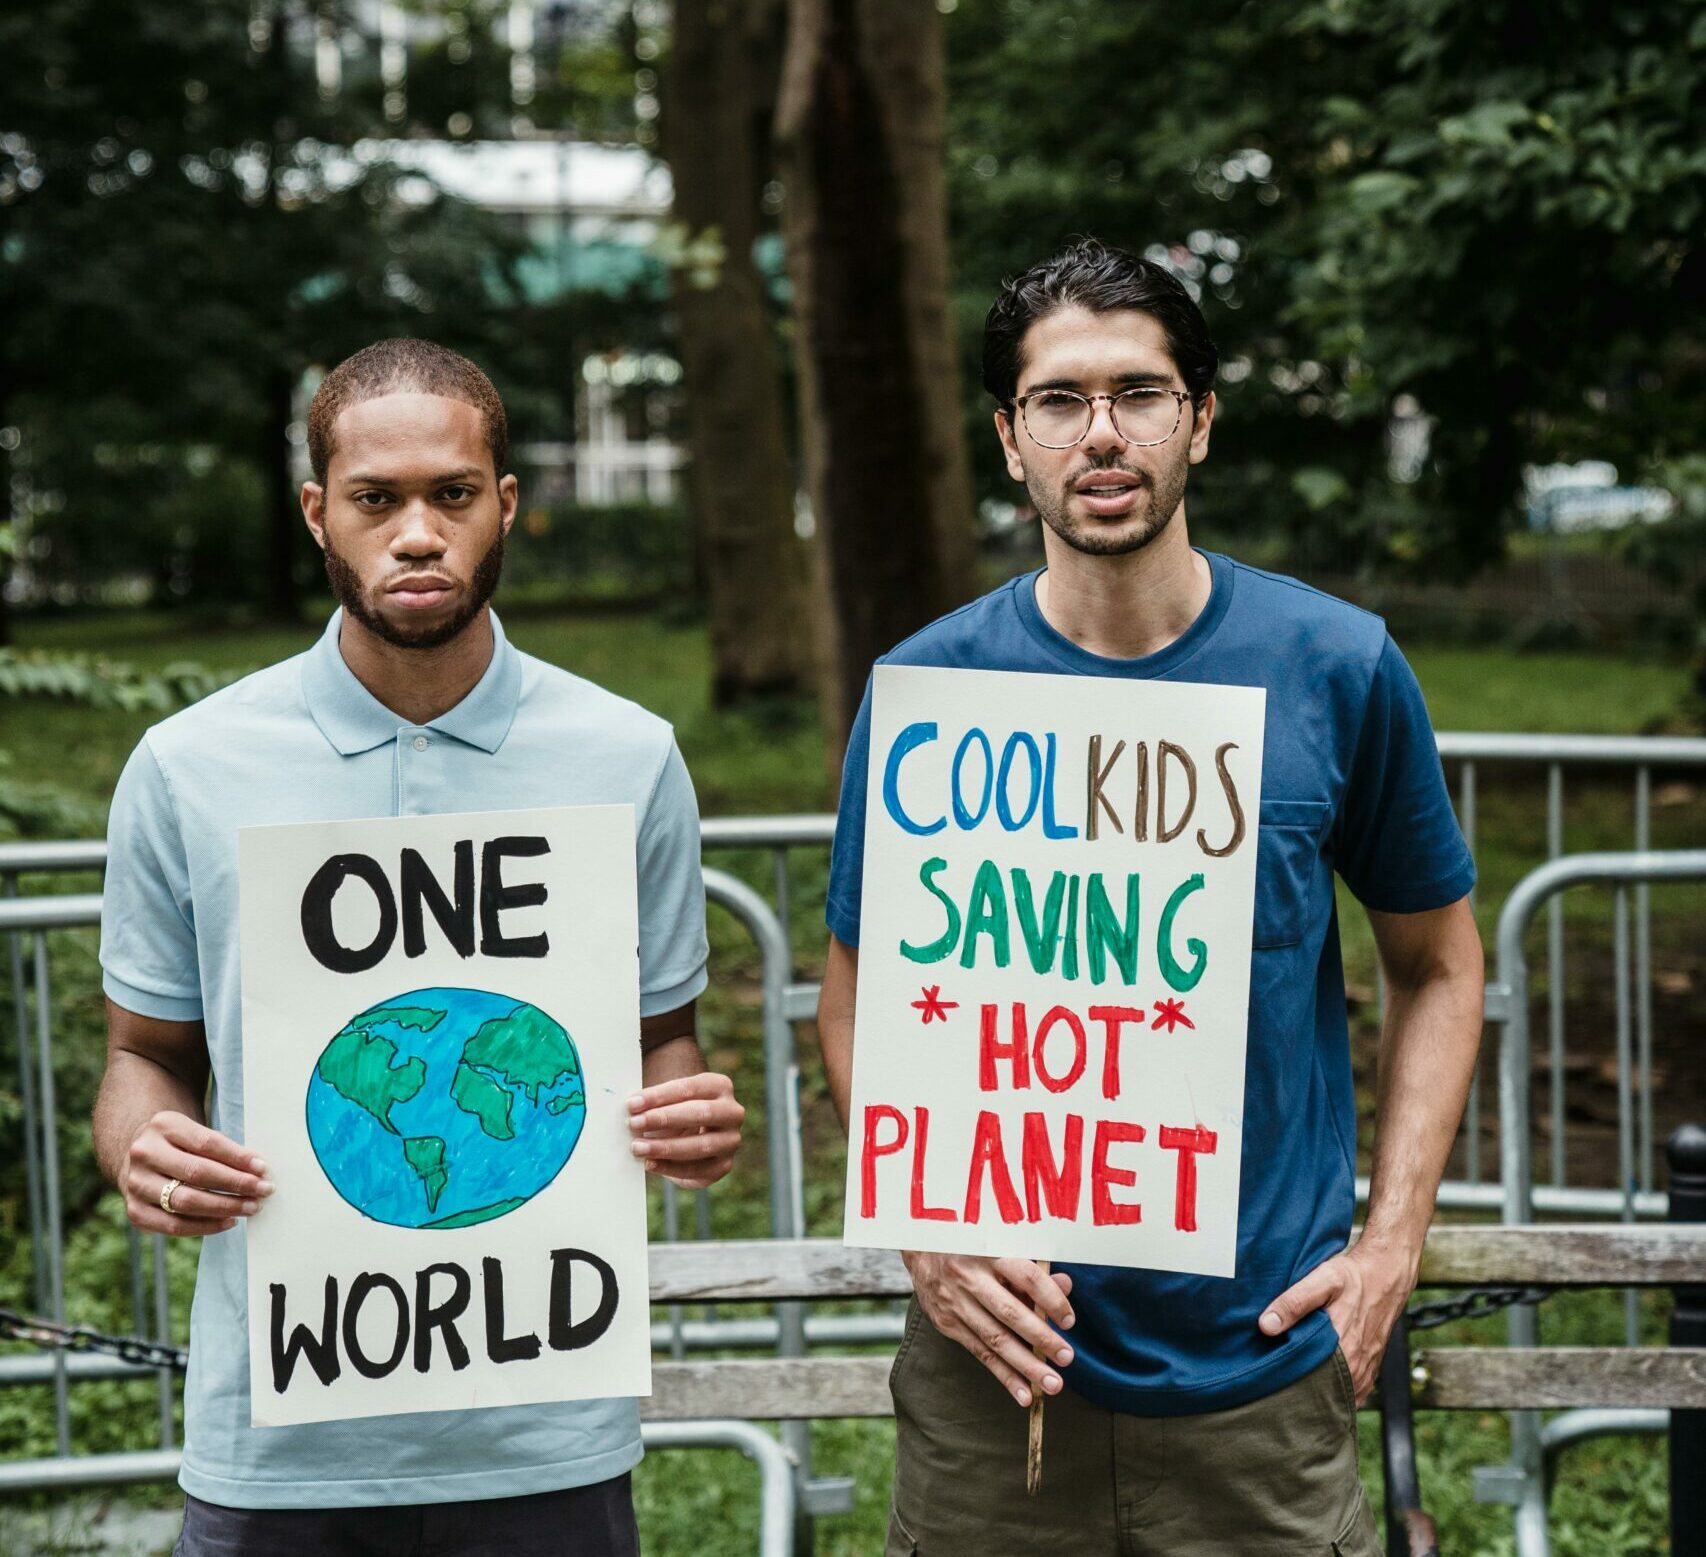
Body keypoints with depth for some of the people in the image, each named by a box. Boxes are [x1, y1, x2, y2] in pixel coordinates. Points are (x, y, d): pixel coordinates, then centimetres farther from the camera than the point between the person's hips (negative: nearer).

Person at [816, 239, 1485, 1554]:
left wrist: (1392, 1241, -3)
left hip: (1265, 1361, 0)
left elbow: (1438, 965, 7)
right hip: (1001, 1361, 0)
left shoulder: (1338, 667, -3)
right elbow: (857, 1007, 5)